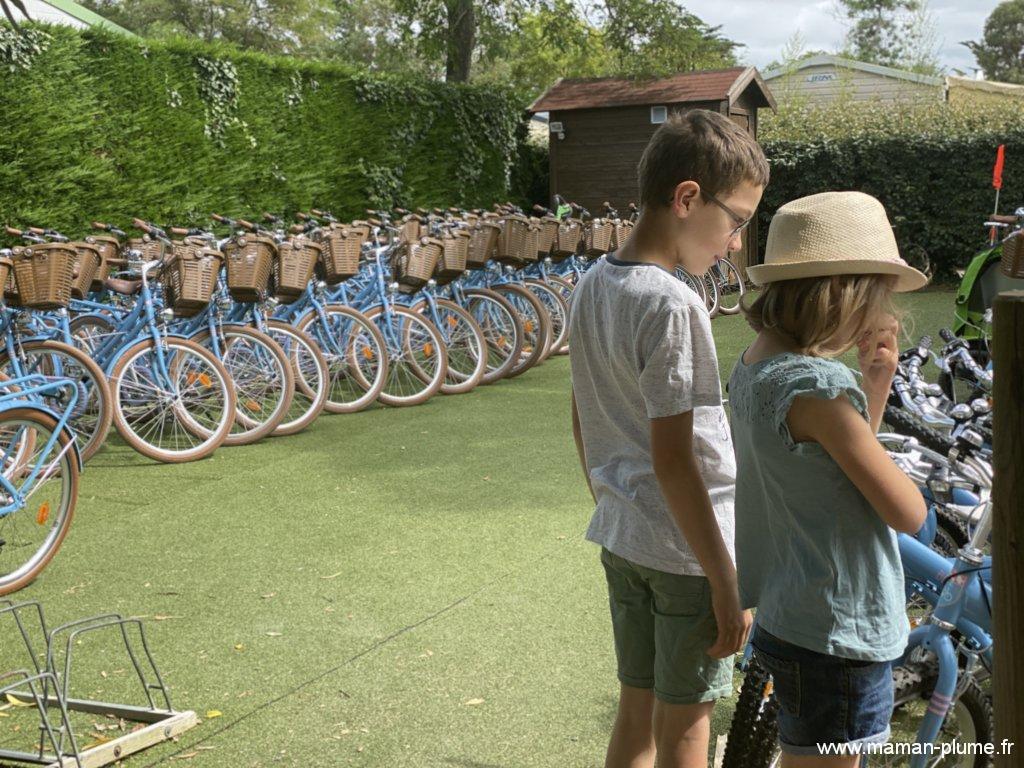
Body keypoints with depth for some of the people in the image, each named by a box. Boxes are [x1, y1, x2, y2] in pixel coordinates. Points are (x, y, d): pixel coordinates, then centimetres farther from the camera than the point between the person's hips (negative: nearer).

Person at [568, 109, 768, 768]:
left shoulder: (592, 287, 4)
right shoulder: (672, 305, -22)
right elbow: (672, 459, -23)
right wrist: (726, 581, -17)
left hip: (620, 540, 8)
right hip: (686, 549, -8)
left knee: (636, 715, 20)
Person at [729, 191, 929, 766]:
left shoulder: (755, 366, 4)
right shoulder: (817, 387, -25)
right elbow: (908, 512, -19)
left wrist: (876, 382, 2)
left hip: (790, 619, 9)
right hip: (839, 640, -9)